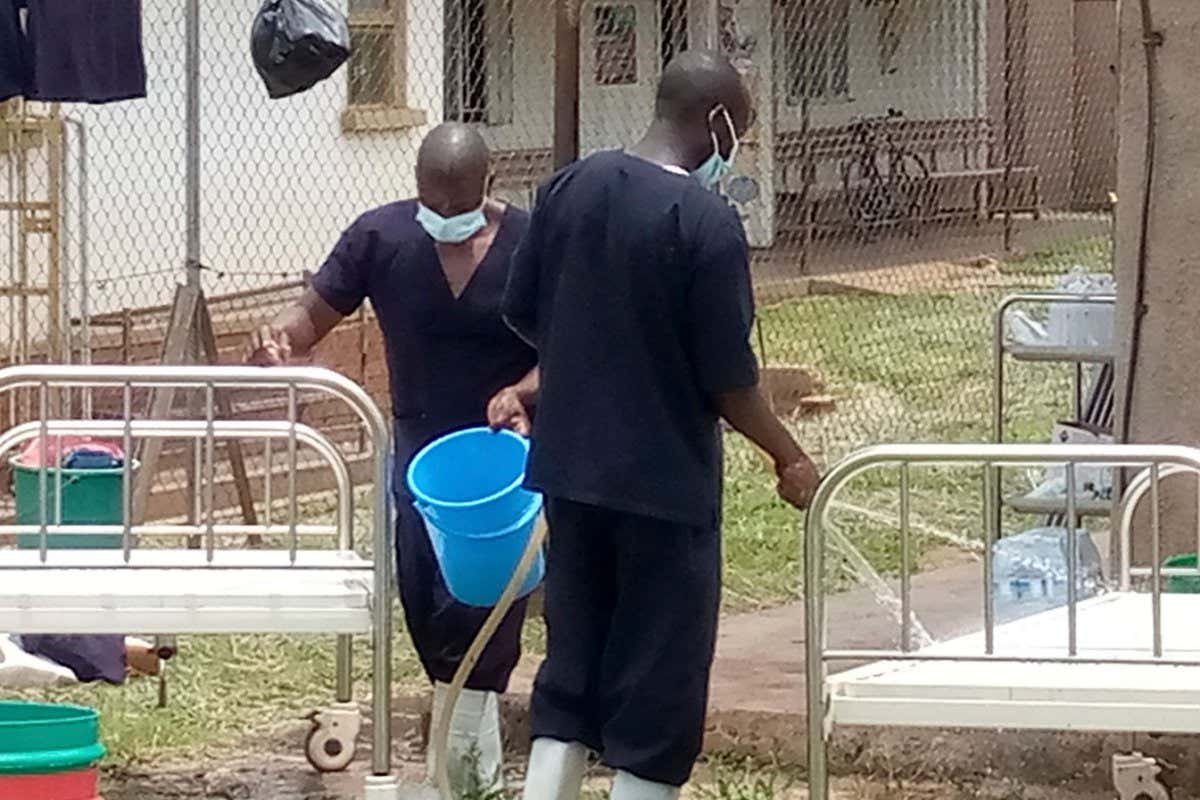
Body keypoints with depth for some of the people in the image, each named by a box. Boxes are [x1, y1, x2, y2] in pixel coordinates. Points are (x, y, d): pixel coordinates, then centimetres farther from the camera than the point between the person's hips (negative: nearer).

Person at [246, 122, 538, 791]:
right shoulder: (381, 236, -6)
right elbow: (318, 313, -2)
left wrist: (521, 393, -27)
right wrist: (279, 339, -25)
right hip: (419, 442, 4)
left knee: (474, 602, -14)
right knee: (424, 604, 2)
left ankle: (460, 762, -7)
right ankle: (477, 751, 19)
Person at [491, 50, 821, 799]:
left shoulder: (570, 188, 2)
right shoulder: (707, 221, -17)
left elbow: (523, 313, 11)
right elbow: (727, 377, -15)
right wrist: (791, 458, -1)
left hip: (571, 469, 6)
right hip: (665, 482, -6)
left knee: (574, 664, 15)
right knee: (658, 683, 4)